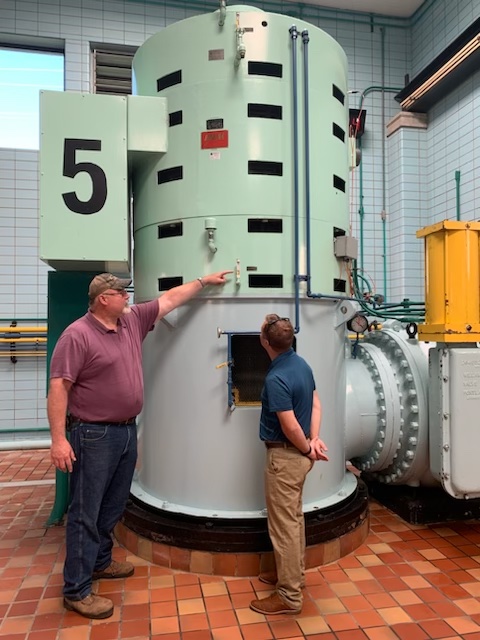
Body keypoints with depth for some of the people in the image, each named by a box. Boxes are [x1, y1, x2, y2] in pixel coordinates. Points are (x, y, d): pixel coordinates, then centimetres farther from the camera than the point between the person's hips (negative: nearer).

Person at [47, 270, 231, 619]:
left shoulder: (133, 320, 6)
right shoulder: (78, 335, -15)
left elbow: (171, 298, 15)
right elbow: (58, 388, -18)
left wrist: (204, 281, 17)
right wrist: (58, 439, -21)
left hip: (127, 431, 8)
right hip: (94, 435, -8)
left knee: (113, 506, 20)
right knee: (86, 513, 2)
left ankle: (100, 561, 39)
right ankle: (76, 590, 14)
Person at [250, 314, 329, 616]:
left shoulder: (276, 378, -25)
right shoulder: (302, 364, 3)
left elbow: (291, 427, -25)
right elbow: (316, 404, 7)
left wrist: (308, 449, -8)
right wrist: (315, 440, -2)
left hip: (285, 455, -9)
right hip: (299, 453, 9)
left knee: (283, 524, 3)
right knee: (294, 517, 22)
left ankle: (289, 596, 17)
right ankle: (293, 573, 39)